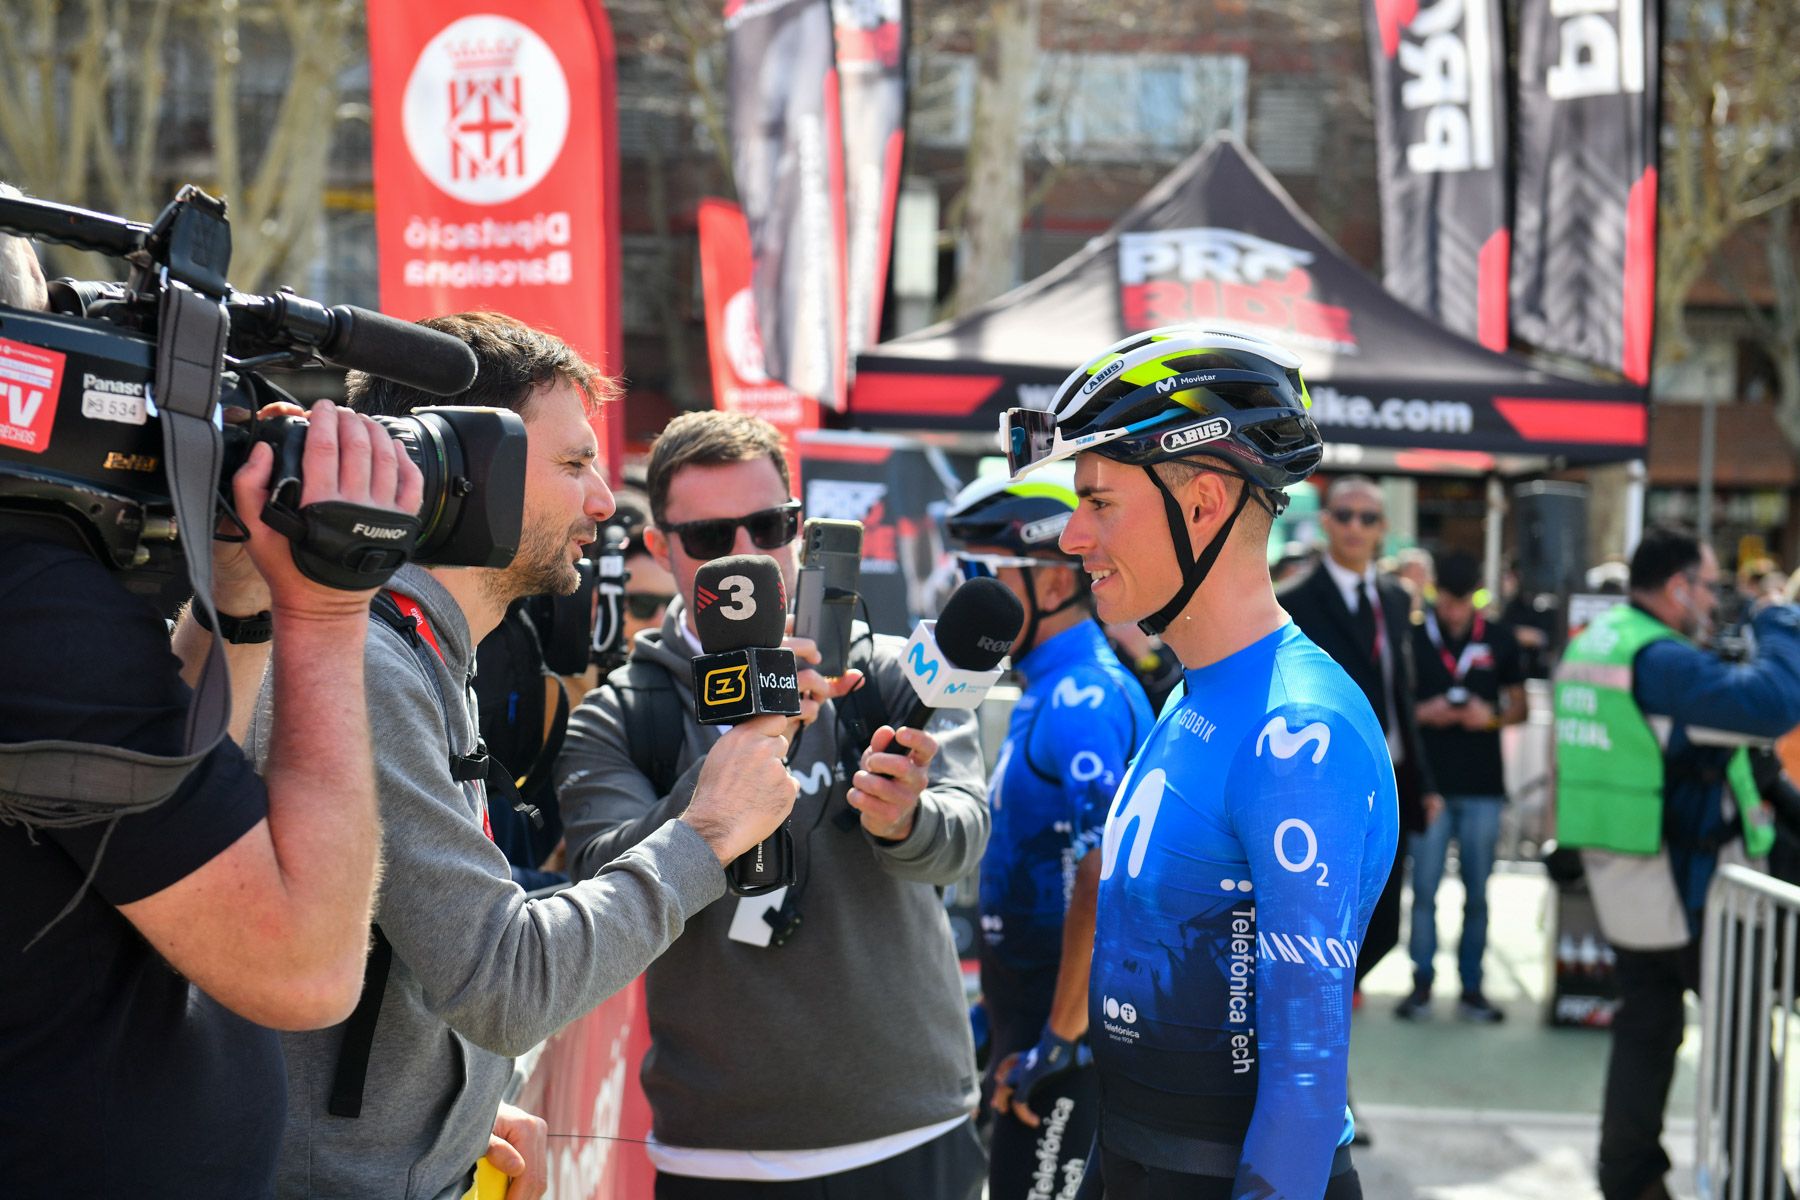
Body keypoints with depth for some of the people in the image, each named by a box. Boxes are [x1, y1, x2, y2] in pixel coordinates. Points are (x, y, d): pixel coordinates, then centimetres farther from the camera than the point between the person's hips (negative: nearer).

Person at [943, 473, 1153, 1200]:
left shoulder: (1079, 702, -20)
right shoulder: (1047, 689, 11)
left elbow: (1104, 882, -26)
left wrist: (1057, 1041, -23)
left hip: (1067, 1023, -10)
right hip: (1033, 1009, 10)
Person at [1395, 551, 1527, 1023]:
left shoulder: (1499, 638, 5)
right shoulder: (1414, 637, 0)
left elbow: (1520, 705, 10)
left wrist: (1493, 716, -10)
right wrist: (1424, 713, -13)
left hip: (1483, 787, 1)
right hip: (1429, 783, -1)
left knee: (1477, 893, 7)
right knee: (1424, 890, 0)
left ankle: (1471, 987, 15)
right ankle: (1422, 982, 10)